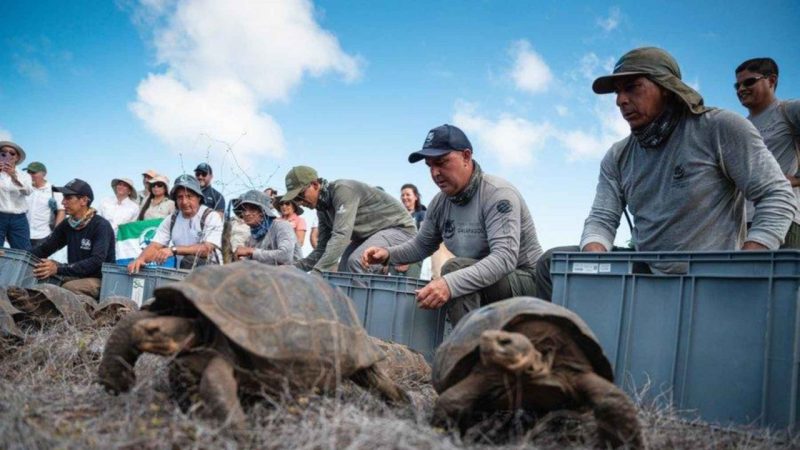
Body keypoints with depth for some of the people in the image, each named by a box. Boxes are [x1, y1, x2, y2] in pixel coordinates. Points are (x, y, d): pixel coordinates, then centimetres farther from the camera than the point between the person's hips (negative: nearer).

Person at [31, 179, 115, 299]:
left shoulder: (101, 226, -15)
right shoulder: (67, 224, 6)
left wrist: (58, 269, -33)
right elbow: (44, 249, 9)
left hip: (100, 280, -7)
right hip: (76, 276, 7)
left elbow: (96, 262, -25)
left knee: (67, 288, -31)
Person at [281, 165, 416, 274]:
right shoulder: (322, 208, 2)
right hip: (369, 235, 10)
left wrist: (316, 272, -43)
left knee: (356, 261, -29)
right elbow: (322, 250, 5)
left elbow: (341, 235, -38)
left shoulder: (342, 190, -26)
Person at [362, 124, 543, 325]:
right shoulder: (440, 203, 1)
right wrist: (387, 253, -6)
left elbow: (505, 258, -34)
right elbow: (421, 246, 15)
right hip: (480, 289, 8)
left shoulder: (498, 194, -21)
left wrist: (451, 284, -46)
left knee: (455, 269, -30)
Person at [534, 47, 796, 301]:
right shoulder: (618, 157, 8)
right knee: (553, 263, -6)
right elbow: (602, 220, 2)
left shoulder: (720, 128, -7)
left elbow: (777, 196, -9)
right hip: (645, 274, 5)